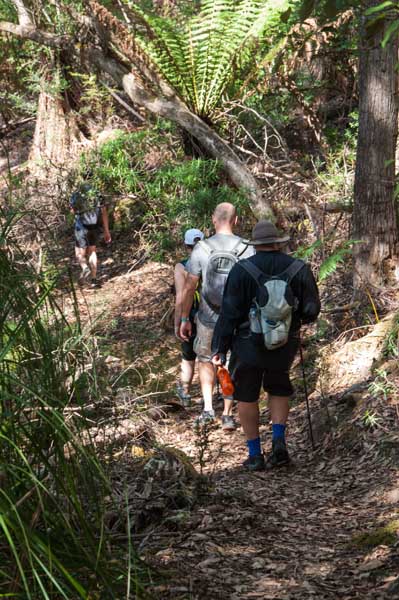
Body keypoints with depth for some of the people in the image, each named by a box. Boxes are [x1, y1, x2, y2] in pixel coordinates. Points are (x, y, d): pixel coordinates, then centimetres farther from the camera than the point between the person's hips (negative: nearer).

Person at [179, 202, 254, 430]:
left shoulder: (201, 249, -9)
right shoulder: (247, 249, -9)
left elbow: (189, 287, -5)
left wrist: (184, 319, 4)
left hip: (209, 318, 0)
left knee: (206, 360, 22)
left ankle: (208, 409, 11)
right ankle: (228, 415, 17)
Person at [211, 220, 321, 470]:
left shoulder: (241, 270, -10)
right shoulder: (299, 269, -3)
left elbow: (229, 313, -11)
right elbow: (312, 310, -1)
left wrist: (220, 348, -6)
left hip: (248, 345, -2)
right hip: (285, 344, 2)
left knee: (247, 396, 12)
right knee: (279, 389, 23)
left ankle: (255, 455, 13)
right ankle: (279, 441, 4)